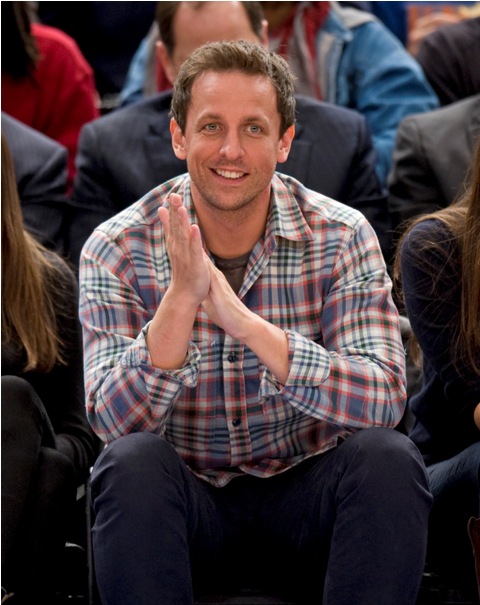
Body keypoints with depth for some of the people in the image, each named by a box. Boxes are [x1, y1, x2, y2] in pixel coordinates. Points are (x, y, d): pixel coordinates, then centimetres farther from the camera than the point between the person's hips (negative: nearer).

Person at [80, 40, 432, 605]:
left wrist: (243, 322, -33)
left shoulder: (342, 236, -7)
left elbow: (383, 399, -21)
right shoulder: (117, 249, -8)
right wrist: (182, 296, -32)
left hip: (305, 494, 1)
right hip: (186, 503, 0)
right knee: (130, 462, -30)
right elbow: (116, 422, -17)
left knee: (388, 457, -27)